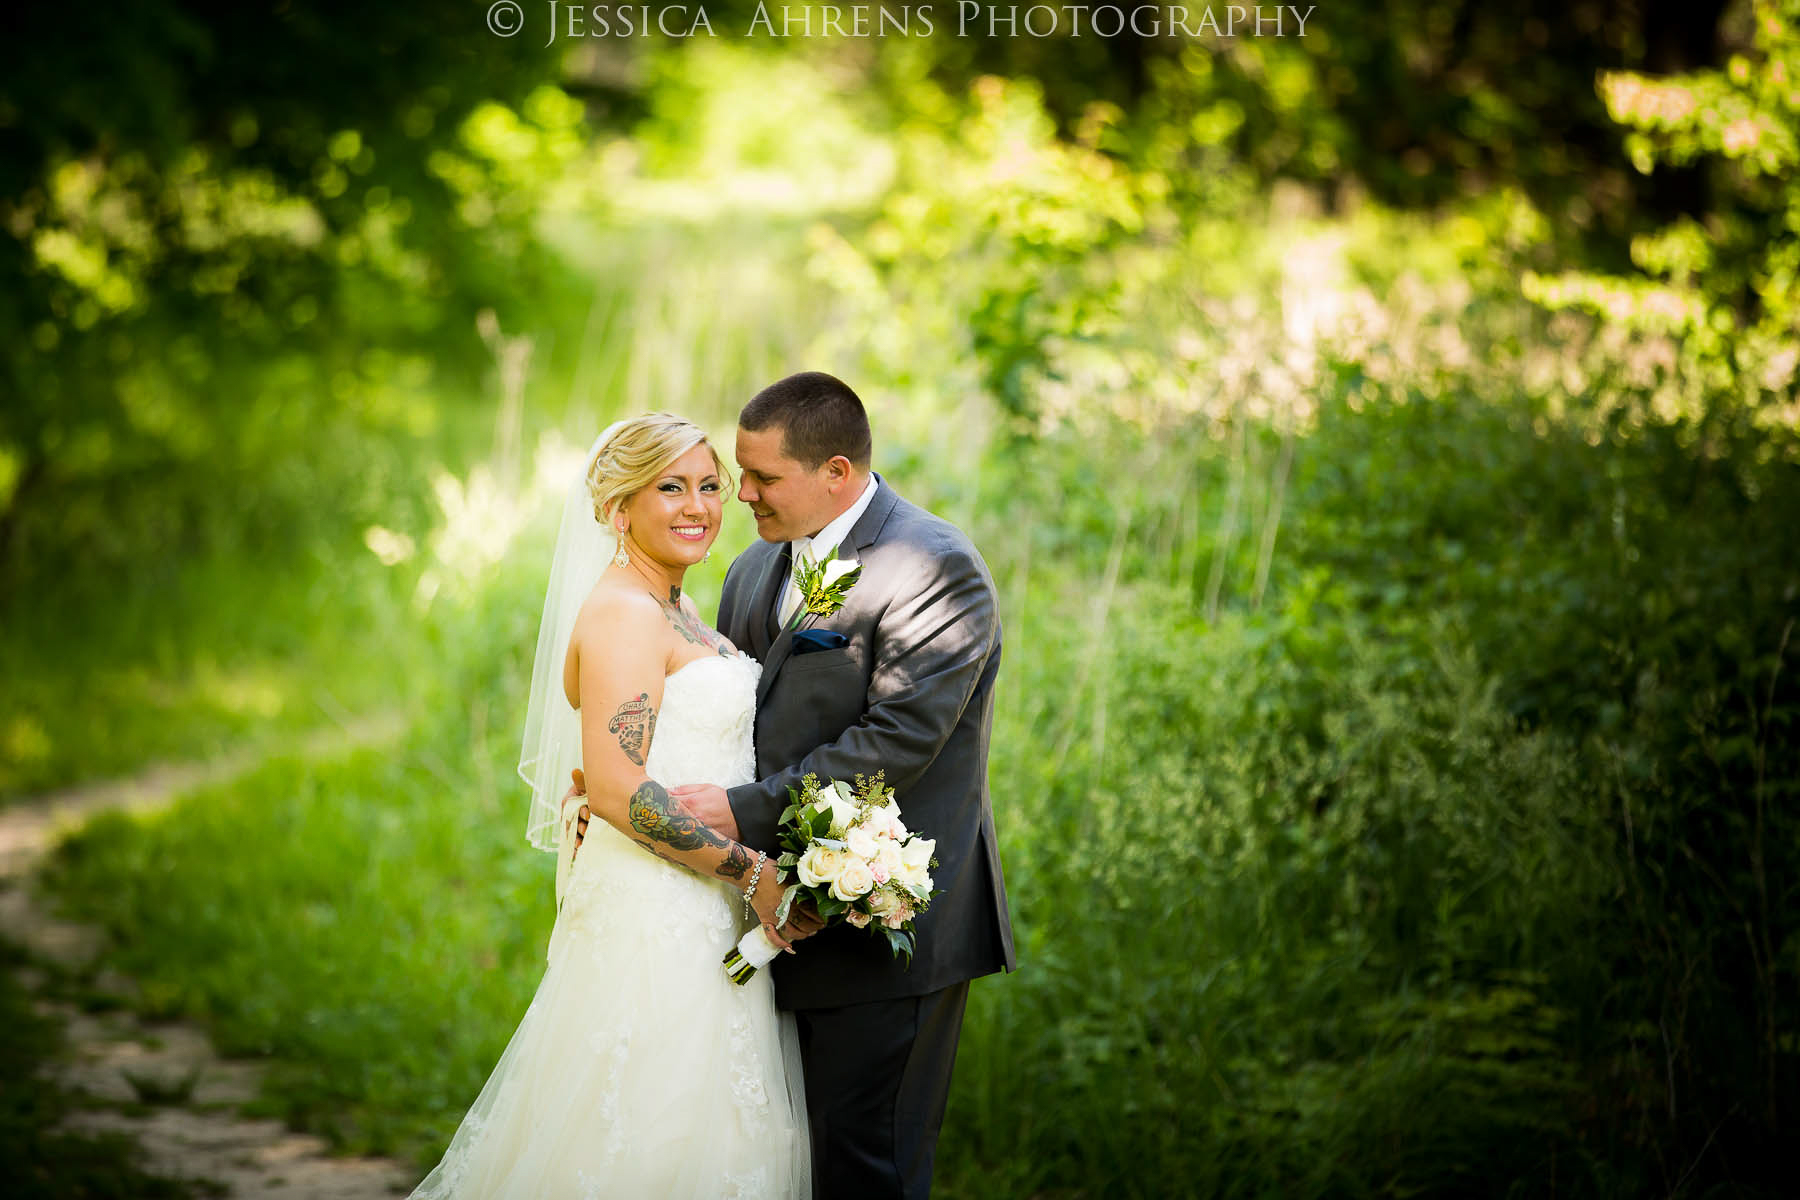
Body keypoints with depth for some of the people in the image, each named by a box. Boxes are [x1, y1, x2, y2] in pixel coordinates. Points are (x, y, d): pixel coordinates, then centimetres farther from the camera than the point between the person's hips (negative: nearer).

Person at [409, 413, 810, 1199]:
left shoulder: (674, 612, 15)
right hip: (655, 922, -10)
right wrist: (748, 871, -19)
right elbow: (615, 789, -22)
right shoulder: (621, 615, -15)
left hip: (705, 919, 10)